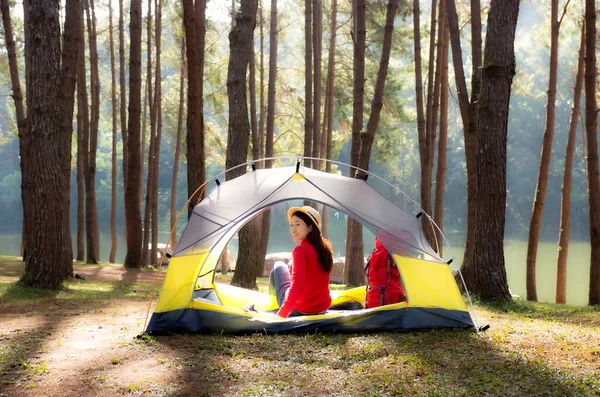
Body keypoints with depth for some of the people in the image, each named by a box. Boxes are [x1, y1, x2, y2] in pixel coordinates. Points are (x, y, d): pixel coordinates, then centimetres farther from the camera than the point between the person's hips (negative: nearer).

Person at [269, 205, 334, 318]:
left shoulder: (300, 251, -22)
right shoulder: (325, 247, 1)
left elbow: (297, 284, -32)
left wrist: (281, 314, -37)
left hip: (297, 311, -7)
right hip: (323, 308, 7)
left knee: (279, 266, 19)